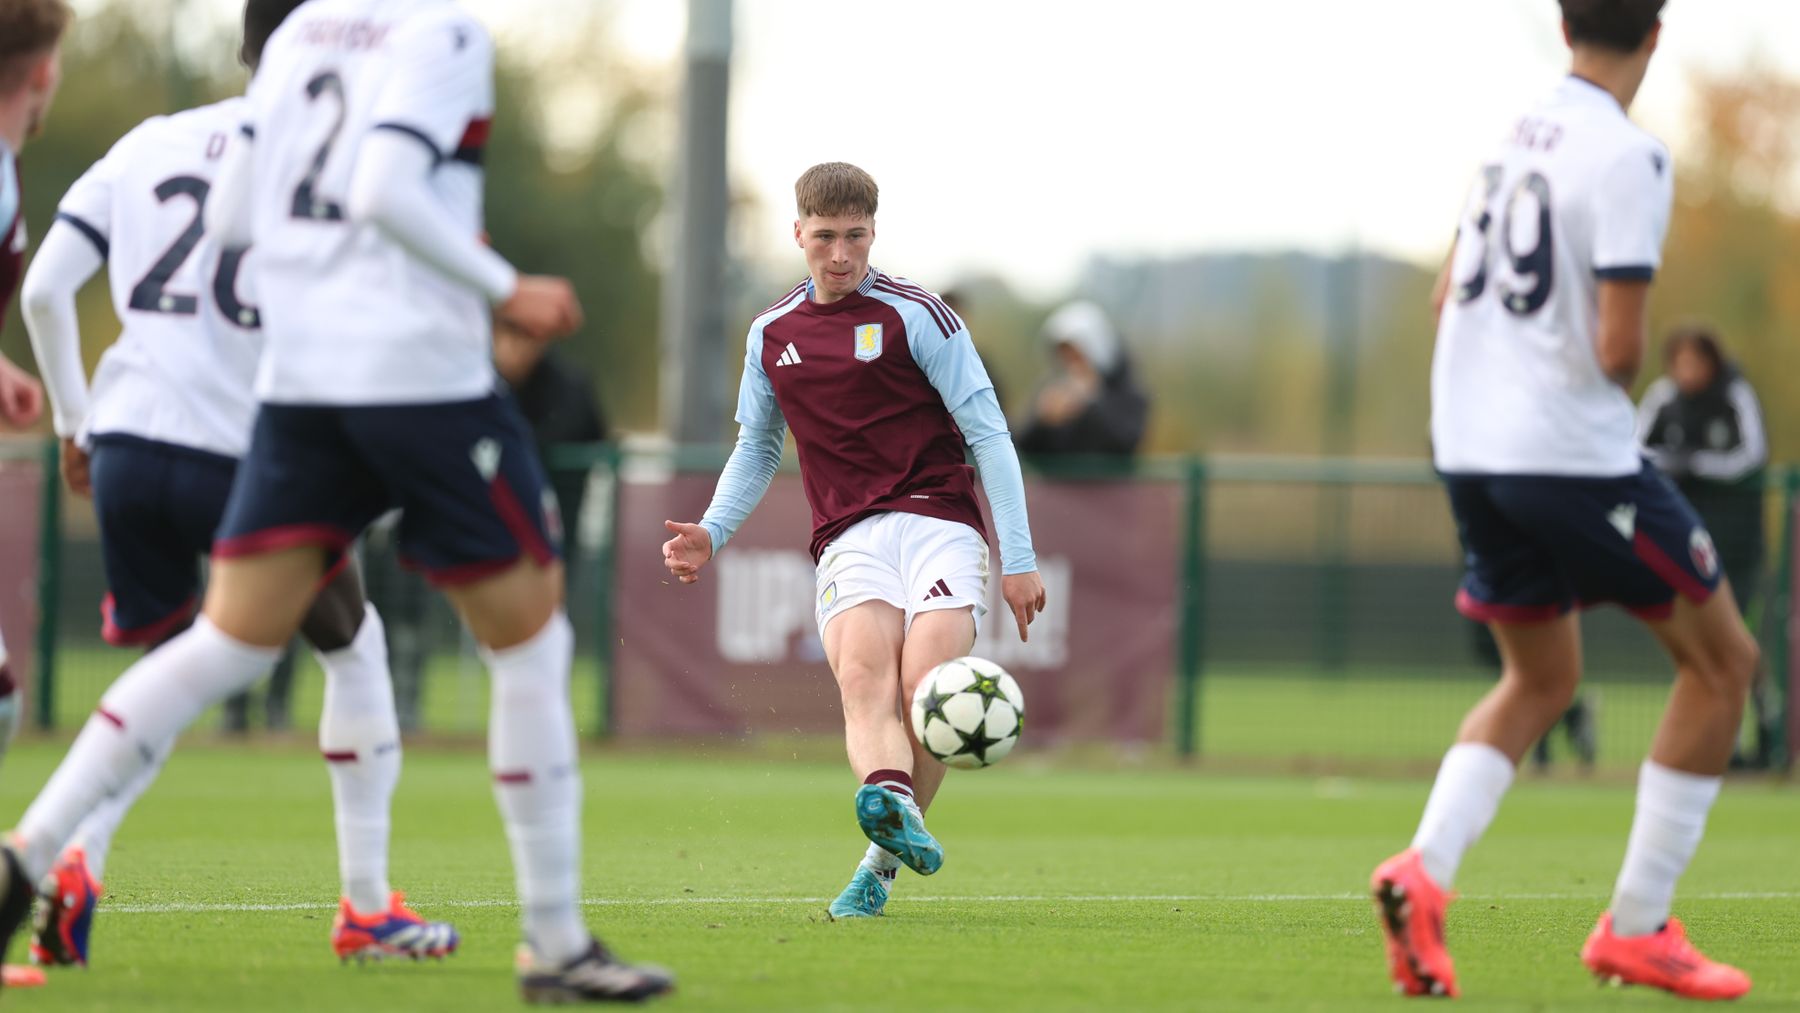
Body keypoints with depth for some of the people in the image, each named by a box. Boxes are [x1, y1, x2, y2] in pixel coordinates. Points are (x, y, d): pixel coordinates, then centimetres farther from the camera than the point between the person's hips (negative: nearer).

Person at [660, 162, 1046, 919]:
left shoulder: (914, 316, 1)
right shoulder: (771, 334, 15)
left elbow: (989, 436, 0)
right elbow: (757, 449, 29)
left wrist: (1019, 560, -6)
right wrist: (711, 534, 13)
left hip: (938, 522, -3)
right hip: (848, 538, 3)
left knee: (925, 688, -23)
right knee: (864, 674, -27)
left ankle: (883, 860, -7)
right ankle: (891, 803, -55)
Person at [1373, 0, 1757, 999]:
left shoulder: (1519, 134, 10)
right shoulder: (1626, 159, -15)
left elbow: (1448, 300, 19)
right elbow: (1617, 348, -18)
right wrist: (1624, 374, 3)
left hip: (1469, 452, 8)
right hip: (1575, 455, -8)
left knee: (1540, 677, 22)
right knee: (1722, 658, 8)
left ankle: (1424, 867, -1)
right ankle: (1636, 926, 5)